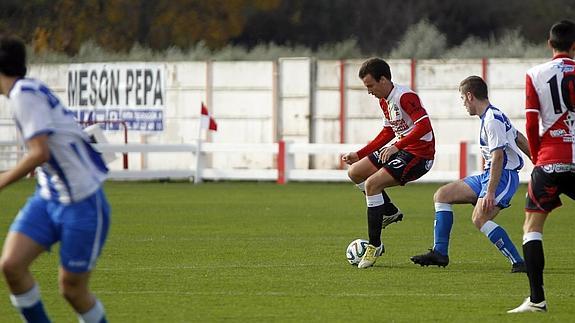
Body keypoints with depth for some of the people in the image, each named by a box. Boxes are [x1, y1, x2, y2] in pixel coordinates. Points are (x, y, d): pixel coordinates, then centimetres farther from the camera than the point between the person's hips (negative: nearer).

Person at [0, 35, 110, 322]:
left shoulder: (24, 94, -19)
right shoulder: (27, 91, 9)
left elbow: (40, 153, -24)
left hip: (81, 203, -8)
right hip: (48, 198, 8)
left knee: (72, 288, 0)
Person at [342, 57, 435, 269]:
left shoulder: (405, 97, -19)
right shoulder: (384, 101, 12)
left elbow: (424, 126, -29)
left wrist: (397, 146, -34)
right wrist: (359, 154, 20)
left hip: (419, 154, -10)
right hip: (401, 149, 10)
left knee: (371, 184, -21)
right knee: (355, 172, 11)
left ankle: (374, 245, -15)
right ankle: (390, 212, 26)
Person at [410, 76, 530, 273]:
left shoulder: (492, 120, -18)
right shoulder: (493, 116, 14)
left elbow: (498, 157, -24)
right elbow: (520, 139, 22)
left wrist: (490, 192, -27)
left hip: (504, 175, -11)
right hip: (488, 175, 11)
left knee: (479, 219, -27)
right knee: (442, 196, 7)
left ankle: (518, 263, -24)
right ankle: (439, 253, 5)